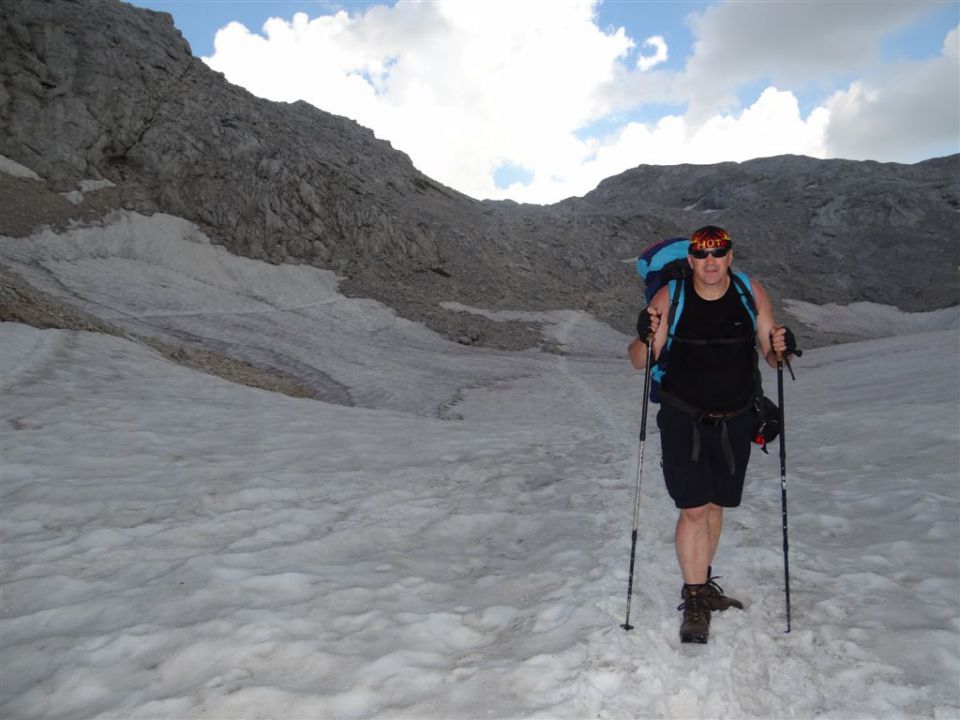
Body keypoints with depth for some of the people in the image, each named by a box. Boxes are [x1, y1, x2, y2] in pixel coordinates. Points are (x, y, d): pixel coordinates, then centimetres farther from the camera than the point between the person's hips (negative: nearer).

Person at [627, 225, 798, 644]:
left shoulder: (751, 293, -4)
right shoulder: (669, 297, -11)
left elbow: (770, 356, 1)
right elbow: (641, 362, -8)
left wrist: (781, 351, -21)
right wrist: (645, 338, -29)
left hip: (735, 420, 3)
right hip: (683, 420, -3)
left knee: (715, 505, 14)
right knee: (693, 510, -7)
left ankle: (702, 584, 32)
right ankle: (694, 601, 7)